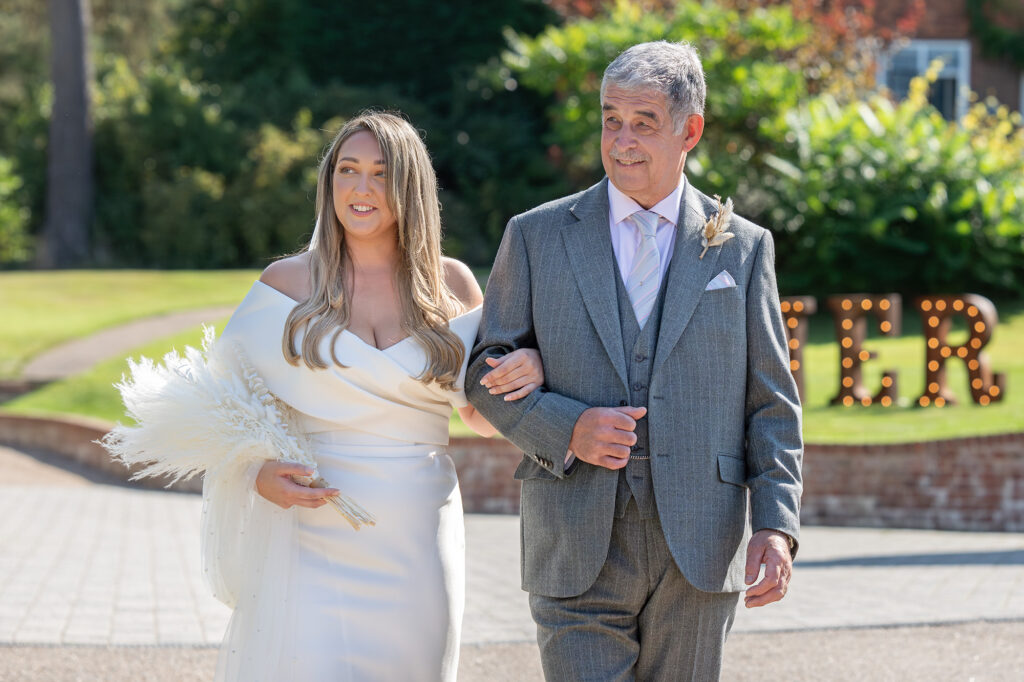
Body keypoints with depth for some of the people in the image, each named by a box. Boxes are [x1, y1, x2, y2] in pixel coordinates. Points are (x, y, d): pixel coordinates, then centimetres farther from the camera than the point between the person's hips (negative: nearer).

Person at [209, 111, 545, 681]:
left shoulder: (453, 285, 6)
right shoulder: (287, 284, 2)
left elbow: (483, 414, 14)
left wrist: (531, 371, -7)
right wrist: (259, 476, -13)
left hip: (417, 543, 2)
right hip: (314, 542, -2)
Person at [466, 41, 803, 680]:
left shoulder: (743, 248, 7)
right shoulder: (537, 237, 6)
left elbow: (772, 403, 6)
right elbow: (487, 371, 7)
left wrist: (776, 526, -7)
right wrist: (567, 429, -12)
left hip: (698, 555, 1)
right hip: (578, 553, -1)